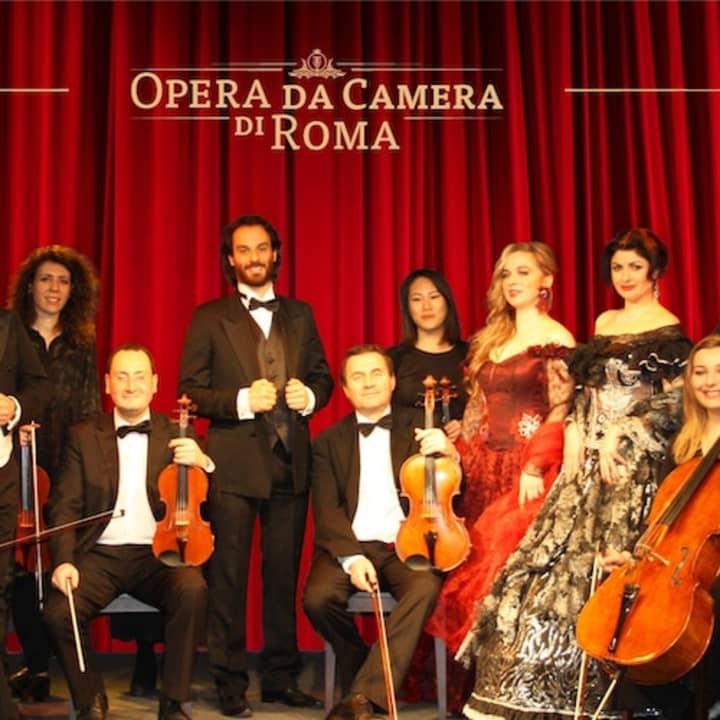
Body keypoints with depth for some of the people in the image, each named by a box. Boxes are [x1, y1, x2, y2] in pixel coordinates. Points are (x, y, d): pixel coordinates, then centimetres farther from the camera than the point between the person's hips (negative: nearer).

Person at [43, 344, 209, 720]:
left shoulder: (177, 435, 7)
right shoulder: (83, 436, 9)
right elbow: (64, 506, 4)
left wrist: (202, 463, -19)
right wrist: (64, 560, -13)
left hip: (157, 555, -1)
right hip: (100, 555, 1)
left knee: (192, 589, -32)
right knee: (58, 612, -25)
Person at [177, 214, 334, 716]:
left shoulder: (300, 314, 13)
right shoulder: (210, 317, 2)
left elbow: (323, 376, 16)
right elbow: (190, 390, -2)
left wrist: (310, 396, -6)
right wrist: (242, 401, -16)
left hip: (291, 463, 3)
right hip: (235, 462, -3)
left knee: (284, 575, 10)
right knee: (228, 578, 1)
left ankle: (281, 678, 20)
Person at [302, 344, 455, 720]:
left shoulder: (419, 426, 12)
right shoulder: (330, 442, 13)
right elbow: (327, 510, 1)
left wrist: (449, 451, -17)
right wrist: (351, 557, -17)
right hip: (349, 546, 1)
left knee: (425, 588, -33)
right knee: (317, 597, -28)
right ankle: (363, 666, 3)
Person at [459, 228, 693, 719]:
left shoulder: (670, 333, -3)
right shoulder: (605, 324, 16)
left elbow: (674, 404, -8)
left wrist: (622, 434, -15)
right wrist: (575, 434, 3)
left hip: (635, 464, -6)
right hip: (590, 459, 6)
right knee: (561, 556, 3)